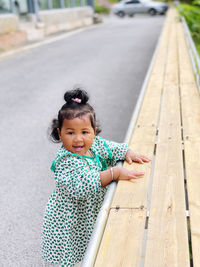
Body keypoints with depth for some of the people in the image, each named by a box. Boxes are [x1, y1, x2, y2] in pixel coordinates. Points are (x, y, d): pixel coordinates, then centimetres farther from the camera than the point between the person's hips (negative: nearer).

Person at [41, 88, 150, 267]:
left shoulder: (96, 145, -9)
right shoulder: (66, 162, -32)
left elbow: (111, 148, 9)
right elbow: (82, 186, -44)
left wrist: (128, 153, -10)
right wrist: (115, 173, -43)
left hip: (90, 216, 7)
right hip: (68, 223, -7)